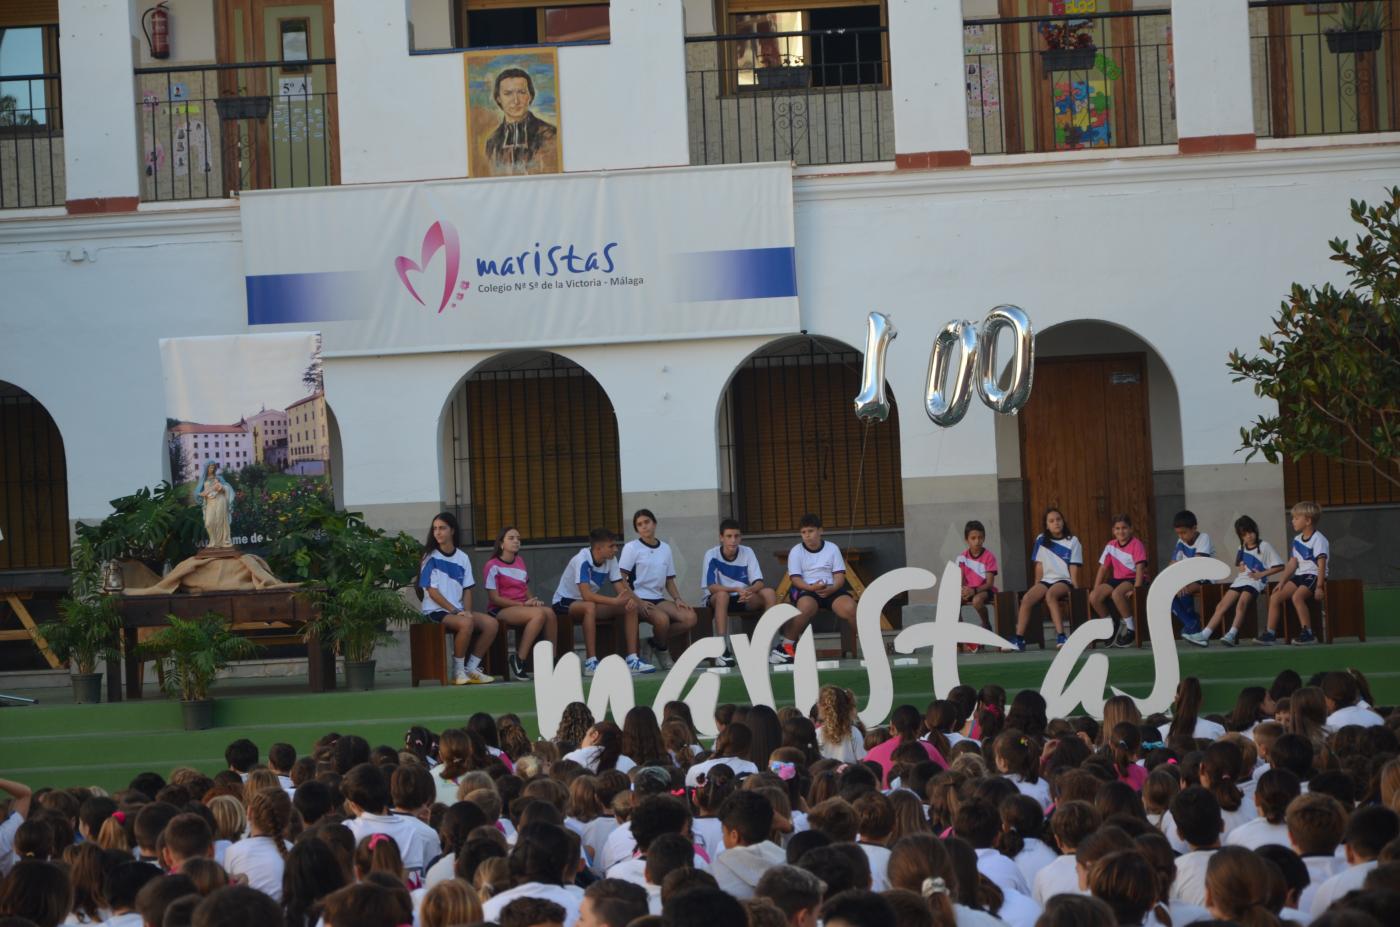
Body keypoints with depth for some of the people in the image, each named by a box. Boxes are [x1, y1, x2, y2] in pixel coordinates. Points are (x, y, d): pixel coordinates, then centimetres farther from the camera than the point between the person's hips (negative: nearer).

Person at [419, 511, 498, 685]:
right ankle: (458, 672, -20)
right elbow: (432, 591, -10)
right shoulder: (431, 557, -5)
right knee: (466, 623, -33)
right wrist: (454, 611, -16)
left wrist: (467, 610, -7)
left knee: (491, 623, -16)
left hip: (458, 610, 6)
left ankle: (471, 668, -7)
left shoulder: (462, 558, 10)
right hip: (435, 611, -6)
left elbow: (466, 589, 11)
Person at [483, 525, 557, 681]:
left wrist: (533, 601, -2)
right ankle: (519, 660, -26)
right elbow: (494, 598, -8)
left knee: (550, 613, -24)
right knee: (539, 614, -32)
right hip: (499, 610, -6)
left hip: (522, 607, 6)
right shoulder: (493, 566, -4)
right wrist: (523, 604, -13)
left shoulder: (520, 562, 17)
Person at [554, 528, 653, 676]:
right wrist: (615, 601, -39)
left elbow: (620, 588, -5)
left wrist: (630, 599, -28)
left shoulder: (611, 560, -6)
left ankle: (632, 660, -10)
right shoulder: (582, 561, -28)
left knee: (630, 607, -9)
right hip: (564, 602, -7)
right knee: (590, 607, -40)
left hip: (589, 602, 7)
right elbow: (586, 595, -37)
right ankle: (591, 663, -36)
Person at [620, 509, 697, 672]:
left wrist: (677, 599, 0)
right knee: (662, 618, -35)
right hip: (638, 600, -5)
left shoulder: (665, 548, 14)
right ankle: (662, 650, -3)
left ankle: (655, 643, -1)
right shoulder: (632, 547, -1)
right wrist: (637, 602, -18)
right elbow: (621, 579, -7)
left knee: (690, 618, -19)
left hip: (658, 599, 6)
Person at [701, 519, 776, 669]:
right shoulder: (712, 555, -12)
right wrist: (736, 589, -34)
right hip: (716, 600, -3)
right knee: (722, 595, -38)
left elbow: (759, 582, -8)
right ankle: (722, 650, -41)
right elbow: (711, 587, -20)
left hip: (744, 599, 3)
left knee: (768, 593, -21)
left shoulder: (747, 552, -3)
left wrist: (749, 591, -31)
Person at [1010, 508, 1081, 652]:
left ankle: (1060, 636, -41)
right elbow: (1039, 566, 13)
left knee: (1050, 595, -37)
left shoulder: (1072, 541, 2)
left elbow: (1074, 568, -2)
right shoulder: (1041, 540, 9)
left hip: (1064, 581, -4)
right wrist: (1037, 586, 9)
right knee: (1027, 598, -25)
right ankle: (1018, 639, -27)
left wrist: (1075, 588, -11)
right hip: (1046, 580, 4)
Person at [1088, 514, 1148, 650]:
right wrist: (1096, 588, 3)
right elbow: (1103, 568, 11)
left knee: (1116, 594, -37)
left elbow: (1140, 567, -17)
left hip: (1133, 579, -6)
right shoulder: (1111, 546, 7)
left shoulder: (1136, 544, -9)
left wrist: (1136, 589, -27)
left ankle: (1131, 628, -21)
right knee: (1093, 597, -17)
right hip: (1117, 579, 6)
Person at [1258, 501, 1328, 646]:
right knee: (1275, 597, -5)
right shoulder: (1297, 540, 14)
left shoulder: (1318, 539, -11)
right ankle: (1270, 633, -3)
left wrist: (1319, 586, -24)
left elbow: (1322, 565, -17)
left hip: (1314, 576, -8)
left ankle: (1308, 633, -28)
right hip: (1300, 576, 8)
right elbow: (1292, 564, 14)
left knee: (1297, 596, -33)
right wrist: (1281, 582, 5)